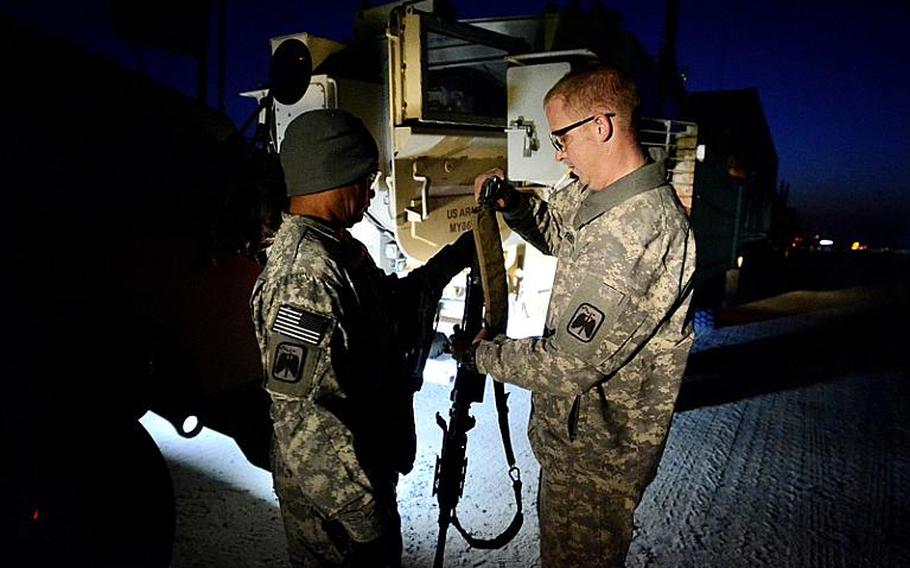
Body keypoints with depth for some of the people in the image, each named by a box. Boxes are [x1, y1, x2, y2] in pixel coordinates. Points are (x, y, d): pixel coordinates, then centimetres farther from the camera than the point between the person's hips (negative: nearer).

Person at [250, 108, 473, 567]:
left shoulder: (336, 246, 2)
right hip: (329, 491, -8)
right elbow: (301, 416, -30)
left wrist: (457, 256, 11)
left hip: (366, 463, 9)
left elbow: (393, 302, 15)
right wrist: (363, 511, -22)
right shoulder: (306, 273, -29)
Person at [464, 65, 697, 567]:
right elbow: (555, 231, 17)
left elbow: (569, 365, -30)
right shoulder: (595, 190, -3)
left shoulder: (638, 234, -34)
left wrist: (484, 353, -14)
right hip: (574, 433, 9)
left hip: (596, 455, -8)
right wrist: (513, 203, -4)